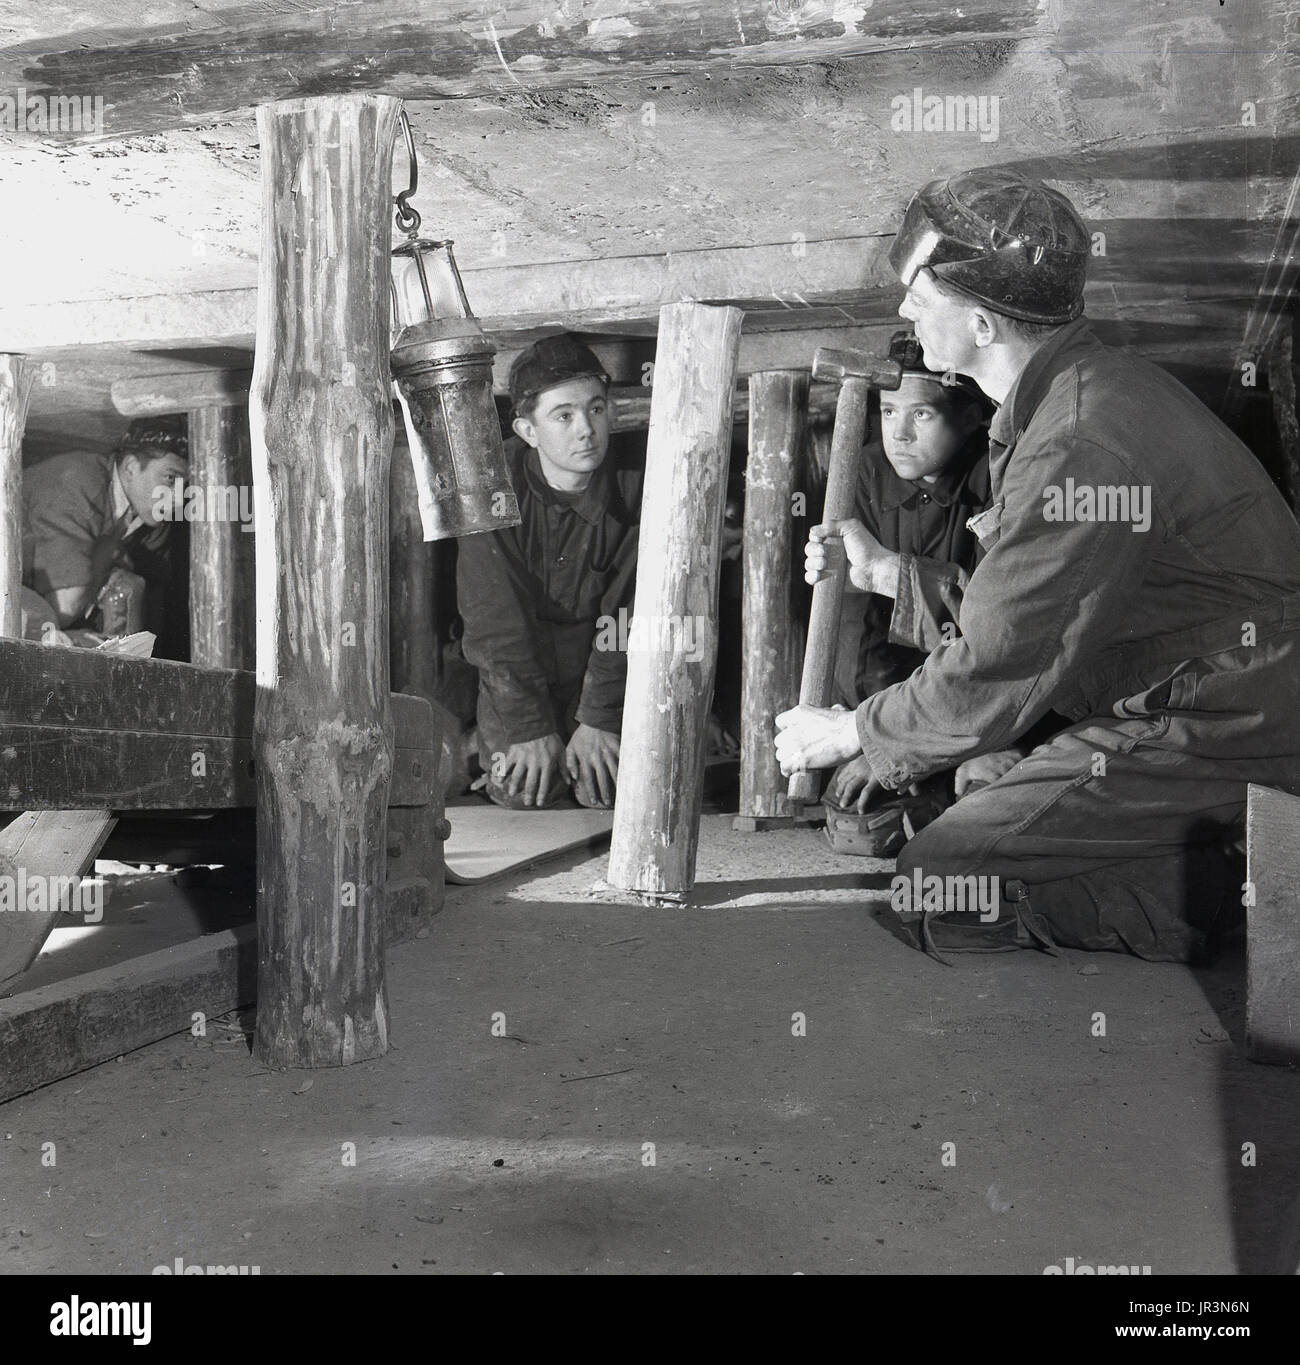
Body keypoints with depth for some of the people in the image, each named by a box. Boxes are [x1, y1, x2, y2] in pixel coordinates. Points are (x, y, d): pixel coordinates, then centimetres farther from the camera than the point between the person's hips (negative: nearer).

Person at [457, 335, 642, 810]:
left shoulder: (632, 490, -14)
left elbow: (626, 615, -12)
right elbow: (493, 616, -16)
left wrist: (598, 719, -18)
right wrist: (530, 726, -20)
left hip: (603, 666, 0)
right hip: (516, 667, 0)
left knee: (606, 788, -16)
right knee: (522, 790, -15)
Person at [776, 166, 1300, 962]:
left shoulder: (1085, 445, -25)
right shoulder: (1092, 385, 9)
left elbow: (995, 678, -20)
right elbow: (1022, 594, 17)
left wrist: (847, 734, -5)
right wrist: (884, 571, 18)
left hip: (1215, 740, -10)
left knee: (935, 893, -15)